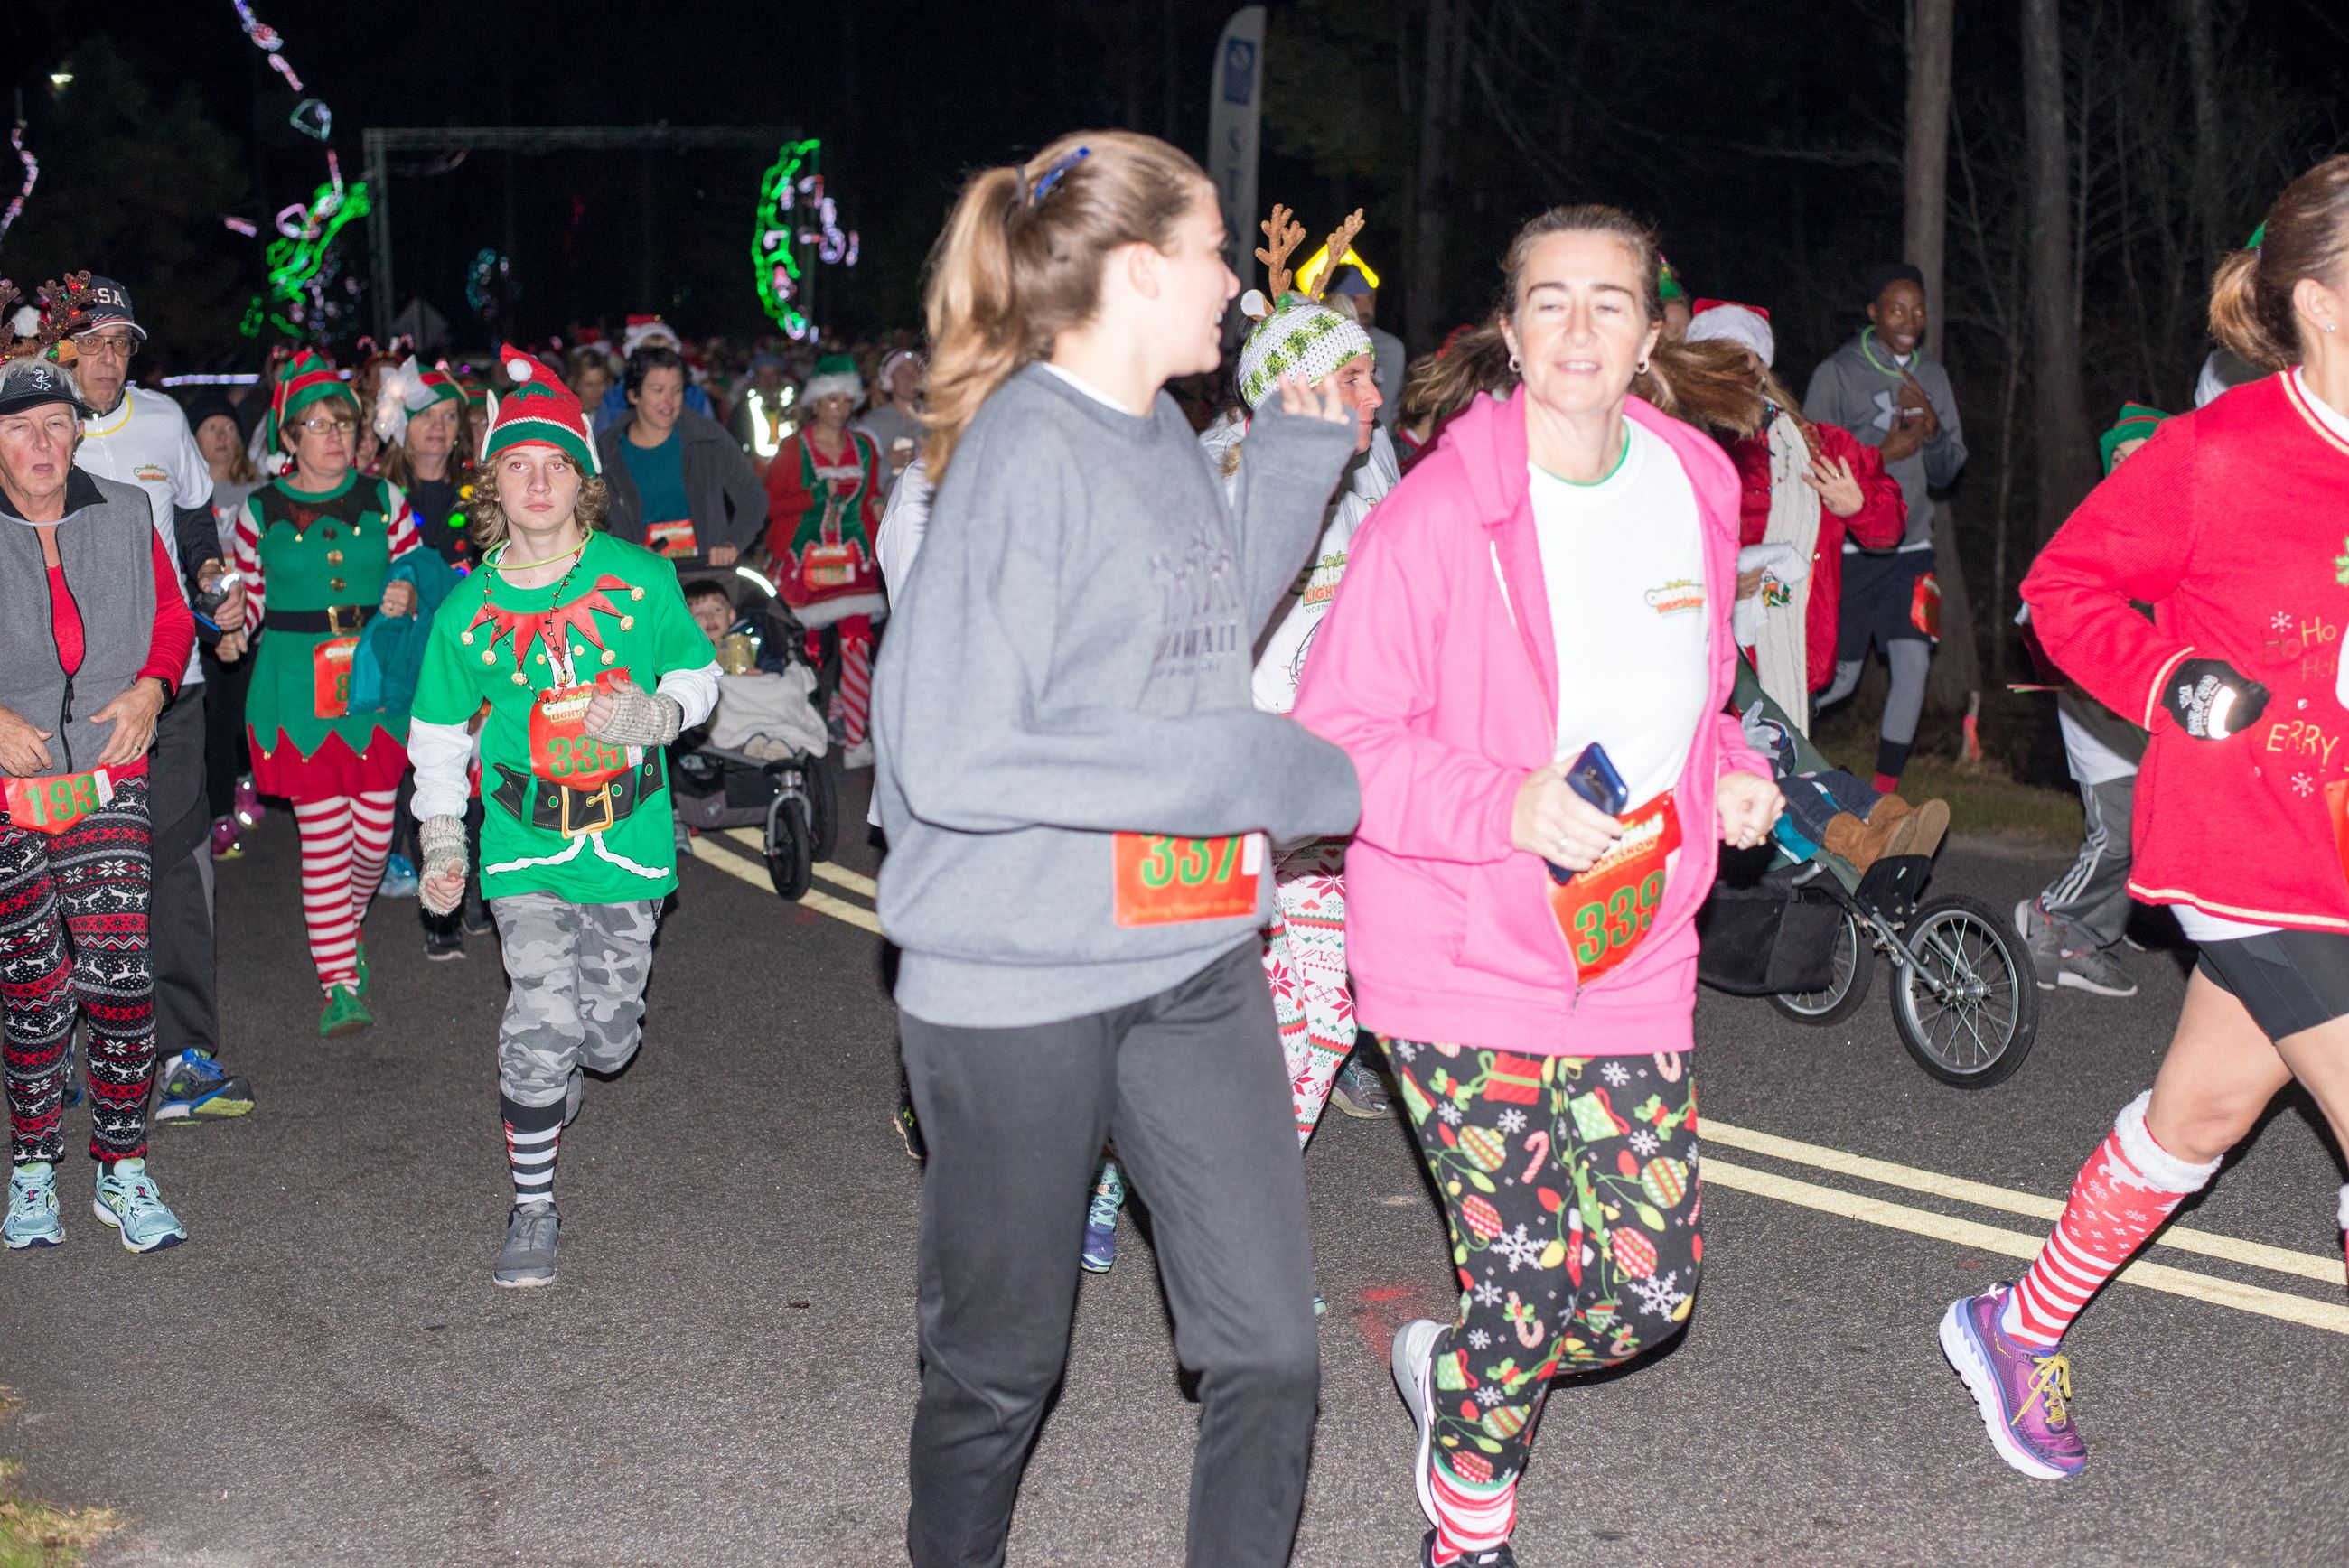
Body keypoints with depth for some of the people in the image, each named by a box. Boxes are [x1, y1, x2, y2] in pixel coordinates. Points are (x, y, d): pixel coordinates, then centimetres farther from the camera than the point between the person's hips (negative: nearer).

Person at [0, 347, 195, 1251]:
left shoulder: (125, 516, 5)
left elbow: (171, 618, 16)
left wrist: (149, 687, -2)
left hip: (108, 770, 2)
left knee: (118, 969, -7)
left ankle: (123, 1171, 7)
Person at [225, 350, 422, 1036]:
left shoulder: (383, 500, 5)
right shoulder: (261, 511, 2)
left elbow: (421, 580, 11)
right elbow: (253, 598, 12)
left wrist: (409, 600, -8)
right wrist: (234, 615, -7)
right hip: (297, 688, -2)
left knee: (374, 832, 5)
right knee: (324, 838, -3)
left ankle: (344, 922, 37)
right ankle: (339, 981, 5)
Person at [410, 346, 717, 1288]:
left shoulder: (640, 579, -3)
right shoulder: (468, 609, 0)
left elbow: (698, 675, 9)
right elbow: (439, 734, 11)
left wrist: (658, 715, -13)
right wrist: (440, 842, 1)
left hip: (629, 839, 1)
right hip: (524, 847, 0)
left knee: (608, 1037, 6)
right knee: (541, 1025, -13)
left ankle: (565, 1063, 45)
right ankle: (532, 1211, 4)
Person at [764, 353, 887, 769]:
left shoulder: (864, 448, 11)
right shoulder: (793, 449, 0)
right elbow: (770, 504, -3)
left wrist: (877, 505, 0)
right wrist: (817, 495, -13)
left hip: (852, 560, 2)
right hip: (805, 559, -2)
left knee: (856, 643, -9)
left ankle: (856, 741, -9)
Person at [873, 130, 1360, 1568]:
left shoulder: (1164, 437, 8)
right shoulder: (1023, 456, -17)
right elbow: (952, 760, -24)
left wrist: (1301, 456, 12)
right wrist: (1237, 769, -21)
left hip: (1191, 957, 7)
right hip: (1018, 980, -7)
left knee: (1272, 1348, 5)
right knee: (1001, 1367, 12)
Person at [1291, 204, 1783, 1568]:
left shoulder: (1693, 488, 6)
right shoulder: (1440, 514, -14)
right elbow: (1338, 739, -13)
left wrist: (1729, 771, 3)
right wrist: (1503, 804, -26)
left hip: (1631, 955, 6)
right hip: (1465, 957, -5)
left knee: (1653, 1285, 5)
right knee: (1530, 1290, 1)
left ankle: (1451, 1367, 37)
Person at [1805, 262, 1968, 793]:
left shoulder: (1932, 374, 10)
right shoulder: (1837, 372, -5)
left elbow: (1946, 472, 11)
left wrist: (1933, 428, -8)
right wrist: (1884, 454, -15)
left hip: (1911, 547, 4)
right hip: (1849, 550, -4)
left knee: (1913, 663, -8)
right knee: (1839, 679, -2)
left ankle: (1883, 797, 3)